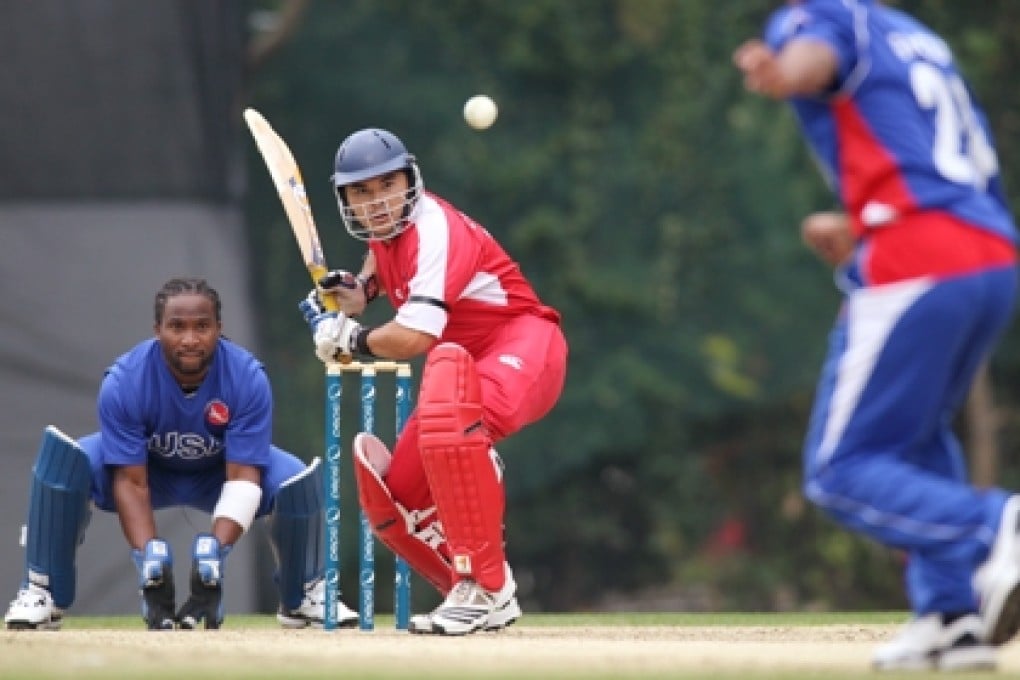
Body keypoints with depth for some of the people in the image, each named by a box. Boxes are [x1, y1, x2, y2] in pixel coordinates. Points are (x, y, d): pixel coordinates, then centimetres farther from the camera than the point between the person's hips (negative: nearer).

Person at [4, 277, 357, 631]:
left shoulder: (248, 378, -29)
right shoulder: (123, 382, -30)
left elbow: (242, 478, -30)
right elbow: (131, 482, -28)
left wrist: (215, 551, -44)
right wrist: (148, 557, -42)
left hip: (219, 472, 1)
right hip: (148, 468, -1)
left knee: (298, 481, -27)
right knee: (63, 458, -30)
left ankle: (302, 595, 0)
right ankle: (42, 592, -18)